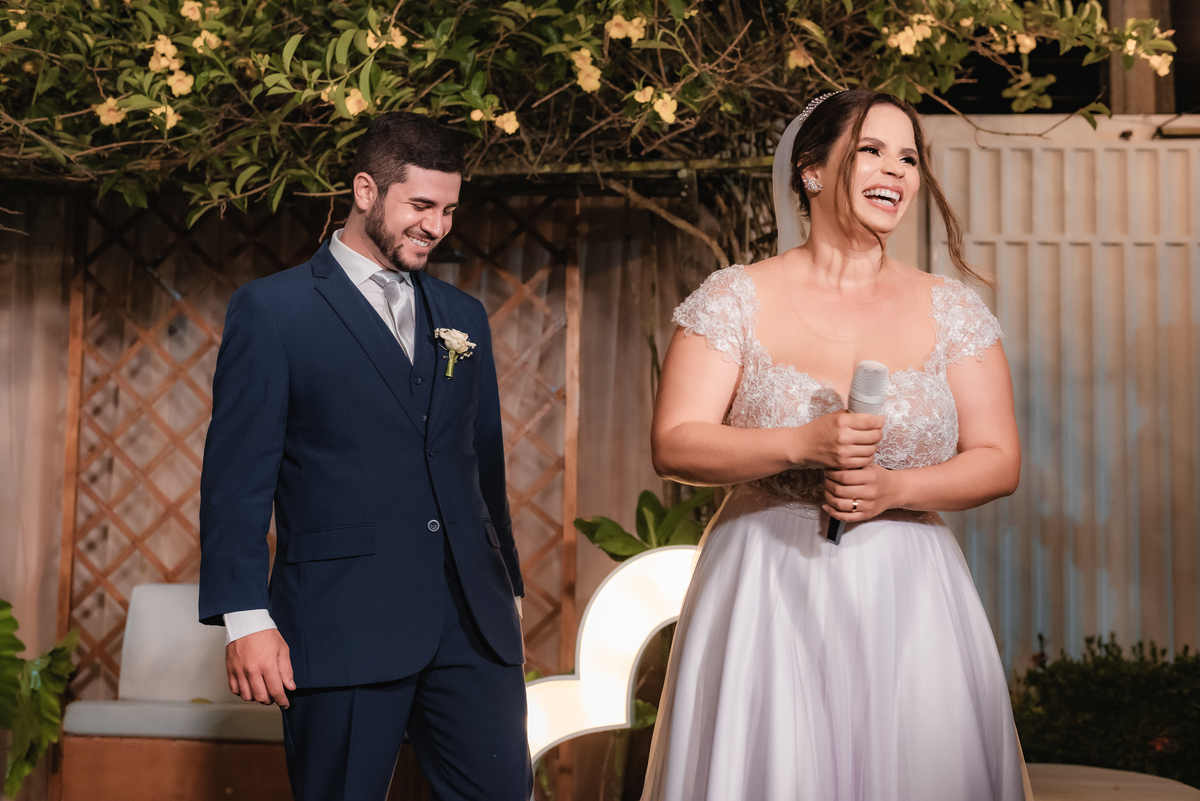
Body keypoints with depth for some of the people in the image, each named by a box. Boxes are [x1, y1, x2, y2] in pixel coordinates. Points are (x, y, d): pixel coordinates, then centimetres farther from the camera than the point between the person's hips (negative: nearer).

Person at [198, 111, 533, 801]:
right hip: (342, 627, -4)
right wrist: (246, 619, -11)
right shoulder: (272, 310, 0)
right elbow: (237, 477, -4)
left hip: (473, 625, 5)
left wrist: (508, 591, 18)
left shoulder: (464, 317, 16)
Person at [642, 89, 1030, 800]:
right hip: (766, 595, -2)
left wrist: (894, 487, -14)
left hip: (908, 600, 2)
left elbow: (999, 462, 4)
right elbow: (674, 446, -6)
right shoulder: (735, 300, 0)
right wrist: (803, 445, -19)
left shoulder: (953, 310, 6)